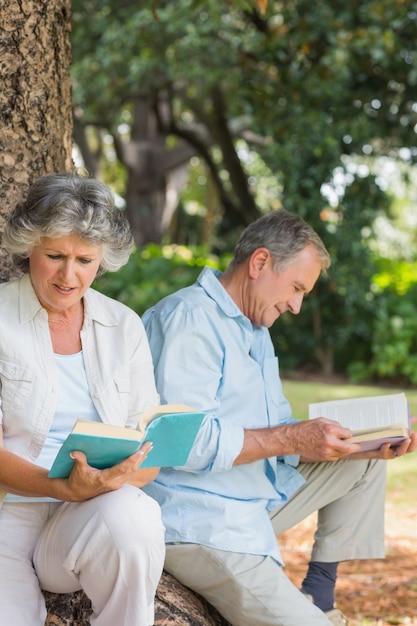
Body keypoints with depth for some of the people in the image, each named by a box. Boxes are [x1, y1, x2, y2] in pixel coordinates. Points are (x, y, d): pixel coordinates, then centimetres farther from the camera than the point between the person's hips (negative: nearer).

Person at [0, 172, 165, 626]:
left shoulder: (124, 327, 12)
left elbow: (152, 444, 9)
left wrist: (119, 479, -15)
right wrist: (65, 488, -24)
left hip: (97, 513, 4)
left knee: (129, 517, -32)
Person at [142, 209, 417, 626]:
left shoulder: (256, 333, 18)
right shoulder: (188, 318, -15)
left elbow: (274, 436, 14)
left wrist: (359, 445, 0)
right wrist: (293, 438, -23)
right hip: (201, 524, -10)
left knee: (365, 462, 12)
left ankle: (318, 593, 11)